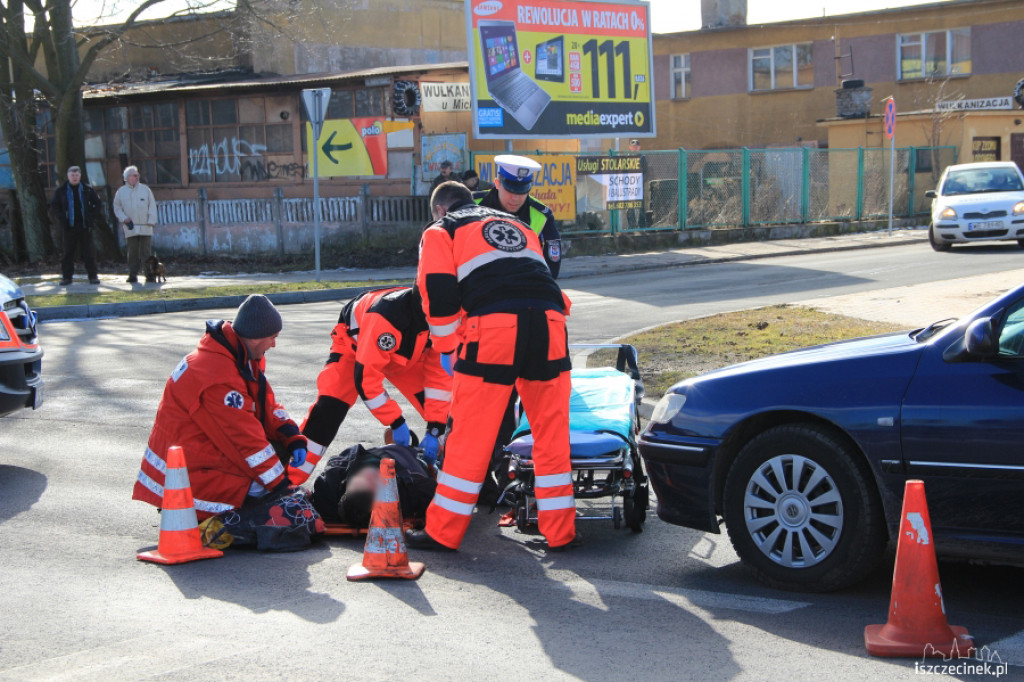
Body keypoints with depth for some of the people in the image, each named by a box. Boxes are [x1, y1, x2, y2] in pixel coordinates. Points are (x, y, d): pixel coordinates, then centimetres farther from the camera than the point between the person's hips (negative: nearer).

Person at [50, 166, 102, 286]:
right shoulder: (61, 191, 6)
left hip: (85, 226, 0)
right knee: (68, 252, 2)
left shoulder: (87, 190, 6)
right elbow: (54, 206, 10)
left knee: (89, 252, 0)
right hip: (69, 226, 0)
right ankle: (66, 277, 7)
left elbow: (98, 204, 11)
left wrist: (93, 218, -1)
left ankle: (93, 276, 5)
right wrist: (61, 220, -3)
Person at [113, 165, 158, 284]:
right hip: (130, 227, 0)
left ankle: (150, 274, -3)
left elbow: (152, 206, 7)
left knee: (146, 251, -4)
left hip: (145, 227, 0)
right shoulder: (121, 191, 8)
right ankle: (133, 274, 4)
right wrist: (125, 219, -4)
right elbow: (117, 208, 10)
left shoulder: (145, 189, 8)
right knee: (133, 252, 0)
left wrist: (151, 222, -2)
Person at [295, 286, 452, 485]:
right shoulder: (386, 314, -44)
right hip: (354, 344, -5)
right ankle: (290, 481, -17)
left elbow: (440, 373, -18)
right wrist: (396, 422, -31)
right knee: (330, 406, -23)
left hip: (407, 353, 5)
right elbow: (365, 377, -38)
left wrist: (434, 430, -23)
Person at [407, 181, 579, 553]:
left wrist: (449, 351, 17)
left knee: (470, 435, 3)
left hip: (493, 326, -4)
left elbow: (439, 296, 6)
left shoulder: (440, 232, 19)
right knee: (552, 431, 13)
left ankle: (442, 531, 12)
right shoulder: (517, 225, 35)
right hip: (549, 322, 4)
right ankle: (561, 531, 18)